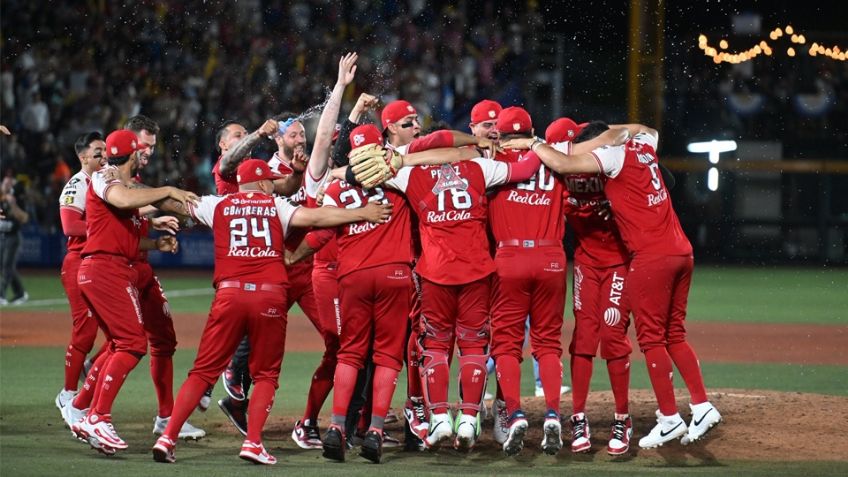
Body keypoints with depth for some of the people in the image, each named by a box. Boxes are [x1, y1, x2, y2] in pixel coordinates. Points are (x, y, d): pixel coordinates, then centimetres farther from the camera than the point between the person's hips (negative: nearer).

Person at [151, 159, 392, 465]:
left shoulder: (219, 206, 13)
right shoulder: (276, 206, 8)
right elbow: (312, 217, -5)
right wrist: (362, 214, -1)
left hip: (229, 294, 1)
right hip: (270, 296, -1)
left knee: (203, 371, 6)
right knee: (266, 375, 12)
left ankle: (168, 438, -2)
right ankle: (253, 443, -1)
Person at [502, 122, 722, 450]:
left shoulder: (614, 154, -5)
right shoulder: (643, 144, 16)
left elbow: (563, 165, -16)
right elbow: (644, 128, 42)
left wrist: (533, 143, -1)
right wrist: (603, 131, 32)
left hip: (651, 257, -8)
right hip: (682, 252, 8)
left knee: (651, 337, -2)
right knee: (674, 335, 15)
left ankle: (670, 419, -3)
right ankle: (702, 406, 9)